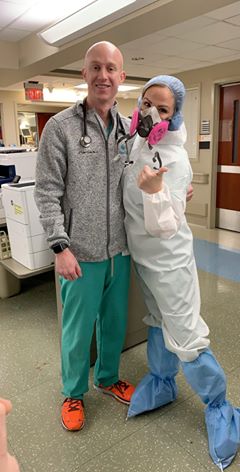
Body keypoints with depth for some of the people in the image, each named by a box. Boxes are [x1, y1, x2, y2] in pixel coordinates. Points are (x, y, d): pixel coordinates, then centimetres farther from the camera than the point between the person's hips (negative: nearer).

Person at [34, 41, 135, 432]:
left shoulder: (130, 129, 6)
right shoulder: (60, 127, -7)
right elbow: (47, 193, -10)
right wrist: (61, 246, -16)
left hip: (120, 250, 5)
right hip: (82, 253, -4)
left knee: (115, 323, 20)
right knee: (78, 330, 11)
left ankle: (108, 378, 46)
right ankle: (73, 393, 37)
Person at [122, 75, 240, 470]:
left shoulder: (174, 159, -23)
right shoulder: (139, 144, 1)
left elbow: (164, 228, -28)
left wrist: (155, 192, -41)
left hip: (168, 259, -8)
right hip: (142, 255, 8)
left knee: (185, 336, 1)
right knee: (158, 322, 23)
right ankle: (162, 383, 44)